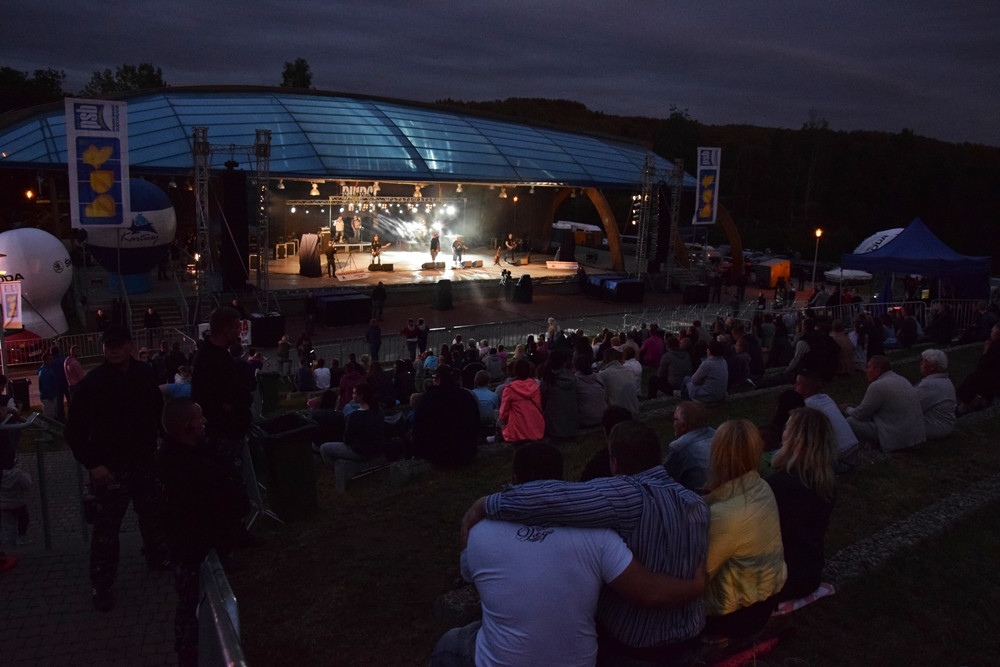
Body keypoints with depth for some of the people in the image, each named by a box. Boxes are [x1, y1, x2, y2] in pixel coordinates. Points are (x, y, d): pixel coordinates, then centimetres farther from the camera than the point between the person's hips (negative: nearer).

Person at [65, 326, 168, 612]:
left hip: (144, 462, 4)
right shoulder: (92, 383, -15)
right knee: (106, 526, 2)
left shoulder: (145, 374, -4)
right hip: (110, 468, -4)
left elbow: (158, 410, 11)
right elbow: (75, 431, -11)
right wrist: (92, 464, -17)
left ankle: (157, 557, 43)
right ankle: (102, 584, 16)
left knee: (153, 513, 19)